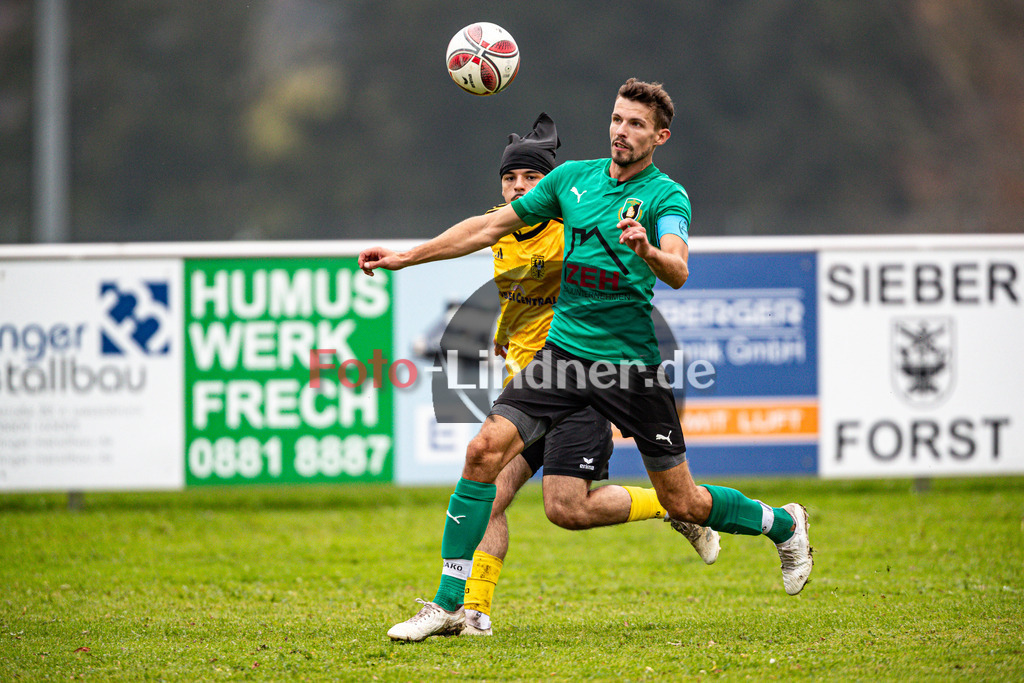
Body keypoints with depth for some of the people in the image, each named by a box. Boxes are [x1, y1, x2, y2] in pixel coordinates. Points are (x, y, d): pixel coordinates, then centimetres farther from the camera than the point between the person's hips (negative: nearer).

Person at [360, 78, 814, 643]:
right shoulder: (573, 177, 7)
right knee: (486, 449, -16)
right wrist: (407, 256, 11)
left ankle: (783, 525, 34)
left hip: (631, 363, -4)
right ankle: (449, 605, -10)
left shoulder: (666, 197, -8)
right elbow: (493, 226, 14)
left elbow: (678, 272, -26)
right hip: (565, 351, 4)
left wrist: (646, 250, -48)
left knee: (682, 503, 3)